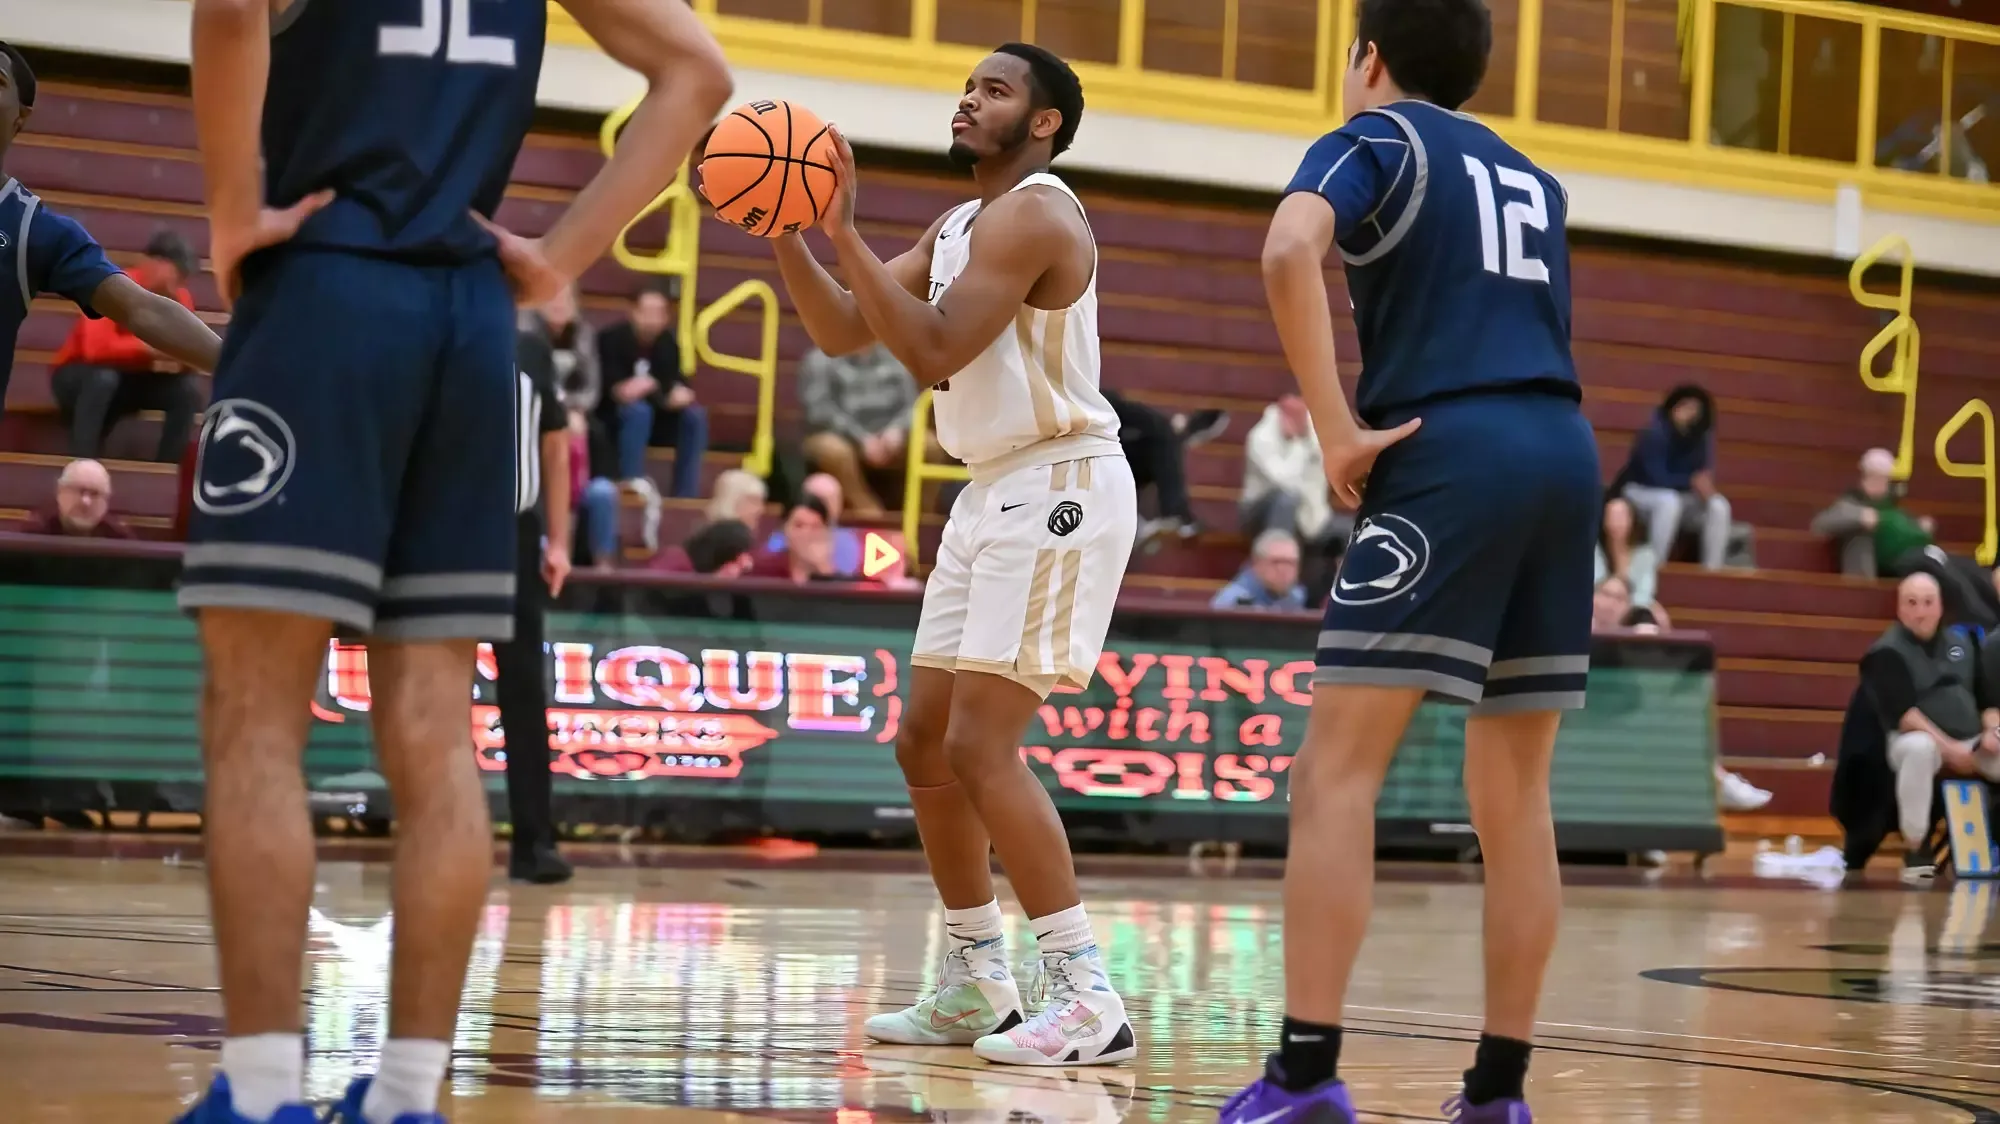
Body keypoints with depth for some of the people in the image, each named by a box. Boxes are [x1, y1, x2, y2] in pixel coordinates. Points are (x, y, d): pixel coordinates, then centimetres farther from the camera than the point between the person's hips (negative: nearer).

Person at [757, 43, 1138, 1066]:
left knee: (980, 745, -16)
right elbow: (838, 330, 14)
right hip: (995, 493, 10)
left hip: (1057, 490, -10)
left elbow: (932, 353, -23)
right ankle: (977, 988, 21)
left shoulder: (1031, 213, -14)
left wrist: (845, 234, -23)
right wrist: (783, 229, 0)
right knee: (925, 744, 12)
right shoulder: (957, 229, 16)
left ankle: (1087, 998, -15)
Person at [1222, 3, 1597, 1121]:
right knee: (1515, 794, 9)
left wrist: (1339, 430, -13)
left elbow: (1290, 250, -14)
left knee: (1337, 770, -7)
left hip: (1449, 454, -6)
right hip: (1566, 452, 6)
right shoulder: (1533, 179, 26)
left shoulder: (1375, 139, 6)